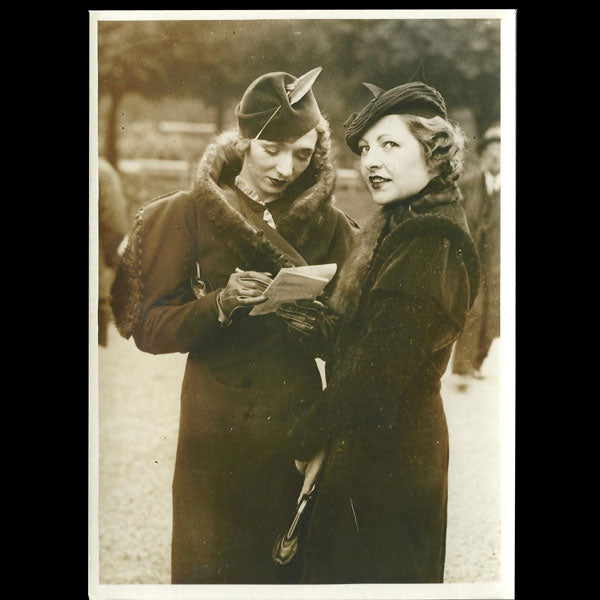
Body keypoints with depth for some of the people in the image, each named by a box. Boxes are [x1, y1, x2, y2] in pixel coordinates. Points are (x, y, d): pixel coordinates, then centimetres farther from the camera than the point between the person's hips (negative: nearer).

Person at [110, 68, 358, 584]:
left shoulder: (329, 225, 3)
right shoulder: (192, 213, -3)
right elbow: (149, 328, -7)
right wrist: (221, 304, -22)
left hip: (297, 422, 2)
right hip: (216, 422, -1)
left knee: (292, 568, 7)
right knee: (212, 566, 4)